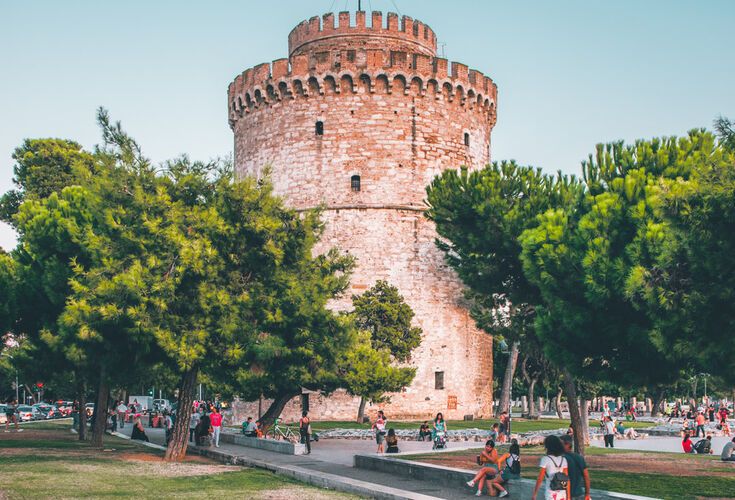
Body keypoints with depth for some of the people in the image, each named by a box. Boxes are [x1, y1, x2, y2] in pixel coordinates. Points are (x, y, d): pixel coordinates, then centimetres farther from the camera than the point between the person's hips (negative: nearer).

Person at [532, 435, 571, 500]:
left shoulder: (545, 459, -9)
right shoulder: (563, 460, 5)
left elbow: (540, 479, -10)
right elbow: (567, 479, 5)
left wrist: (534, 494, -3)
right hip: (562, 494, 5)